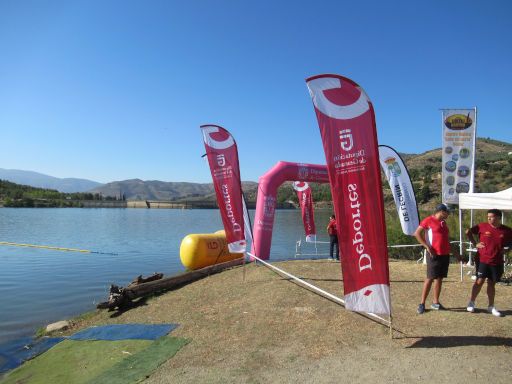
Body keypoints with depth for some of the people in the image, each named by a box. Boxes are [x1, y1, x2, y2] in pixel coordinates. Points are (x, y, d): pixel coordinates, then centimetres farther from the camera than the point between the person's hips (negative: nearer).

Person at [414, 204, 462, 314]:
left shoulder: (444, 223, 16)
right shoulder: (429, 220, -7)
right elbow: (417, 233, -12)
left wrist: (455, 252, 22)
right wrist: (427, 246, -17)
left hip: (445, 254, 7)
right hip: (434, 254, -7)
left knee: (439, 278, 9)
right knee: (430, 278, -7)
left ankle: (435, 302, 18)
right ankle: (422, 304, 0)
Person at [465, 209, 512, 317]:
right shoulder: (482, 226, -5)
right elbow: (468, 232, 5)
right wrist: (475, 244, 0)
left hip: (497, 262, 2)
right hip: (483, 260, -2)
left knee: (492, 283, 10)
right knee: (479, 281, -4)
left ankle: (491, 307, 23)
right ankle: (471, 302, 11)